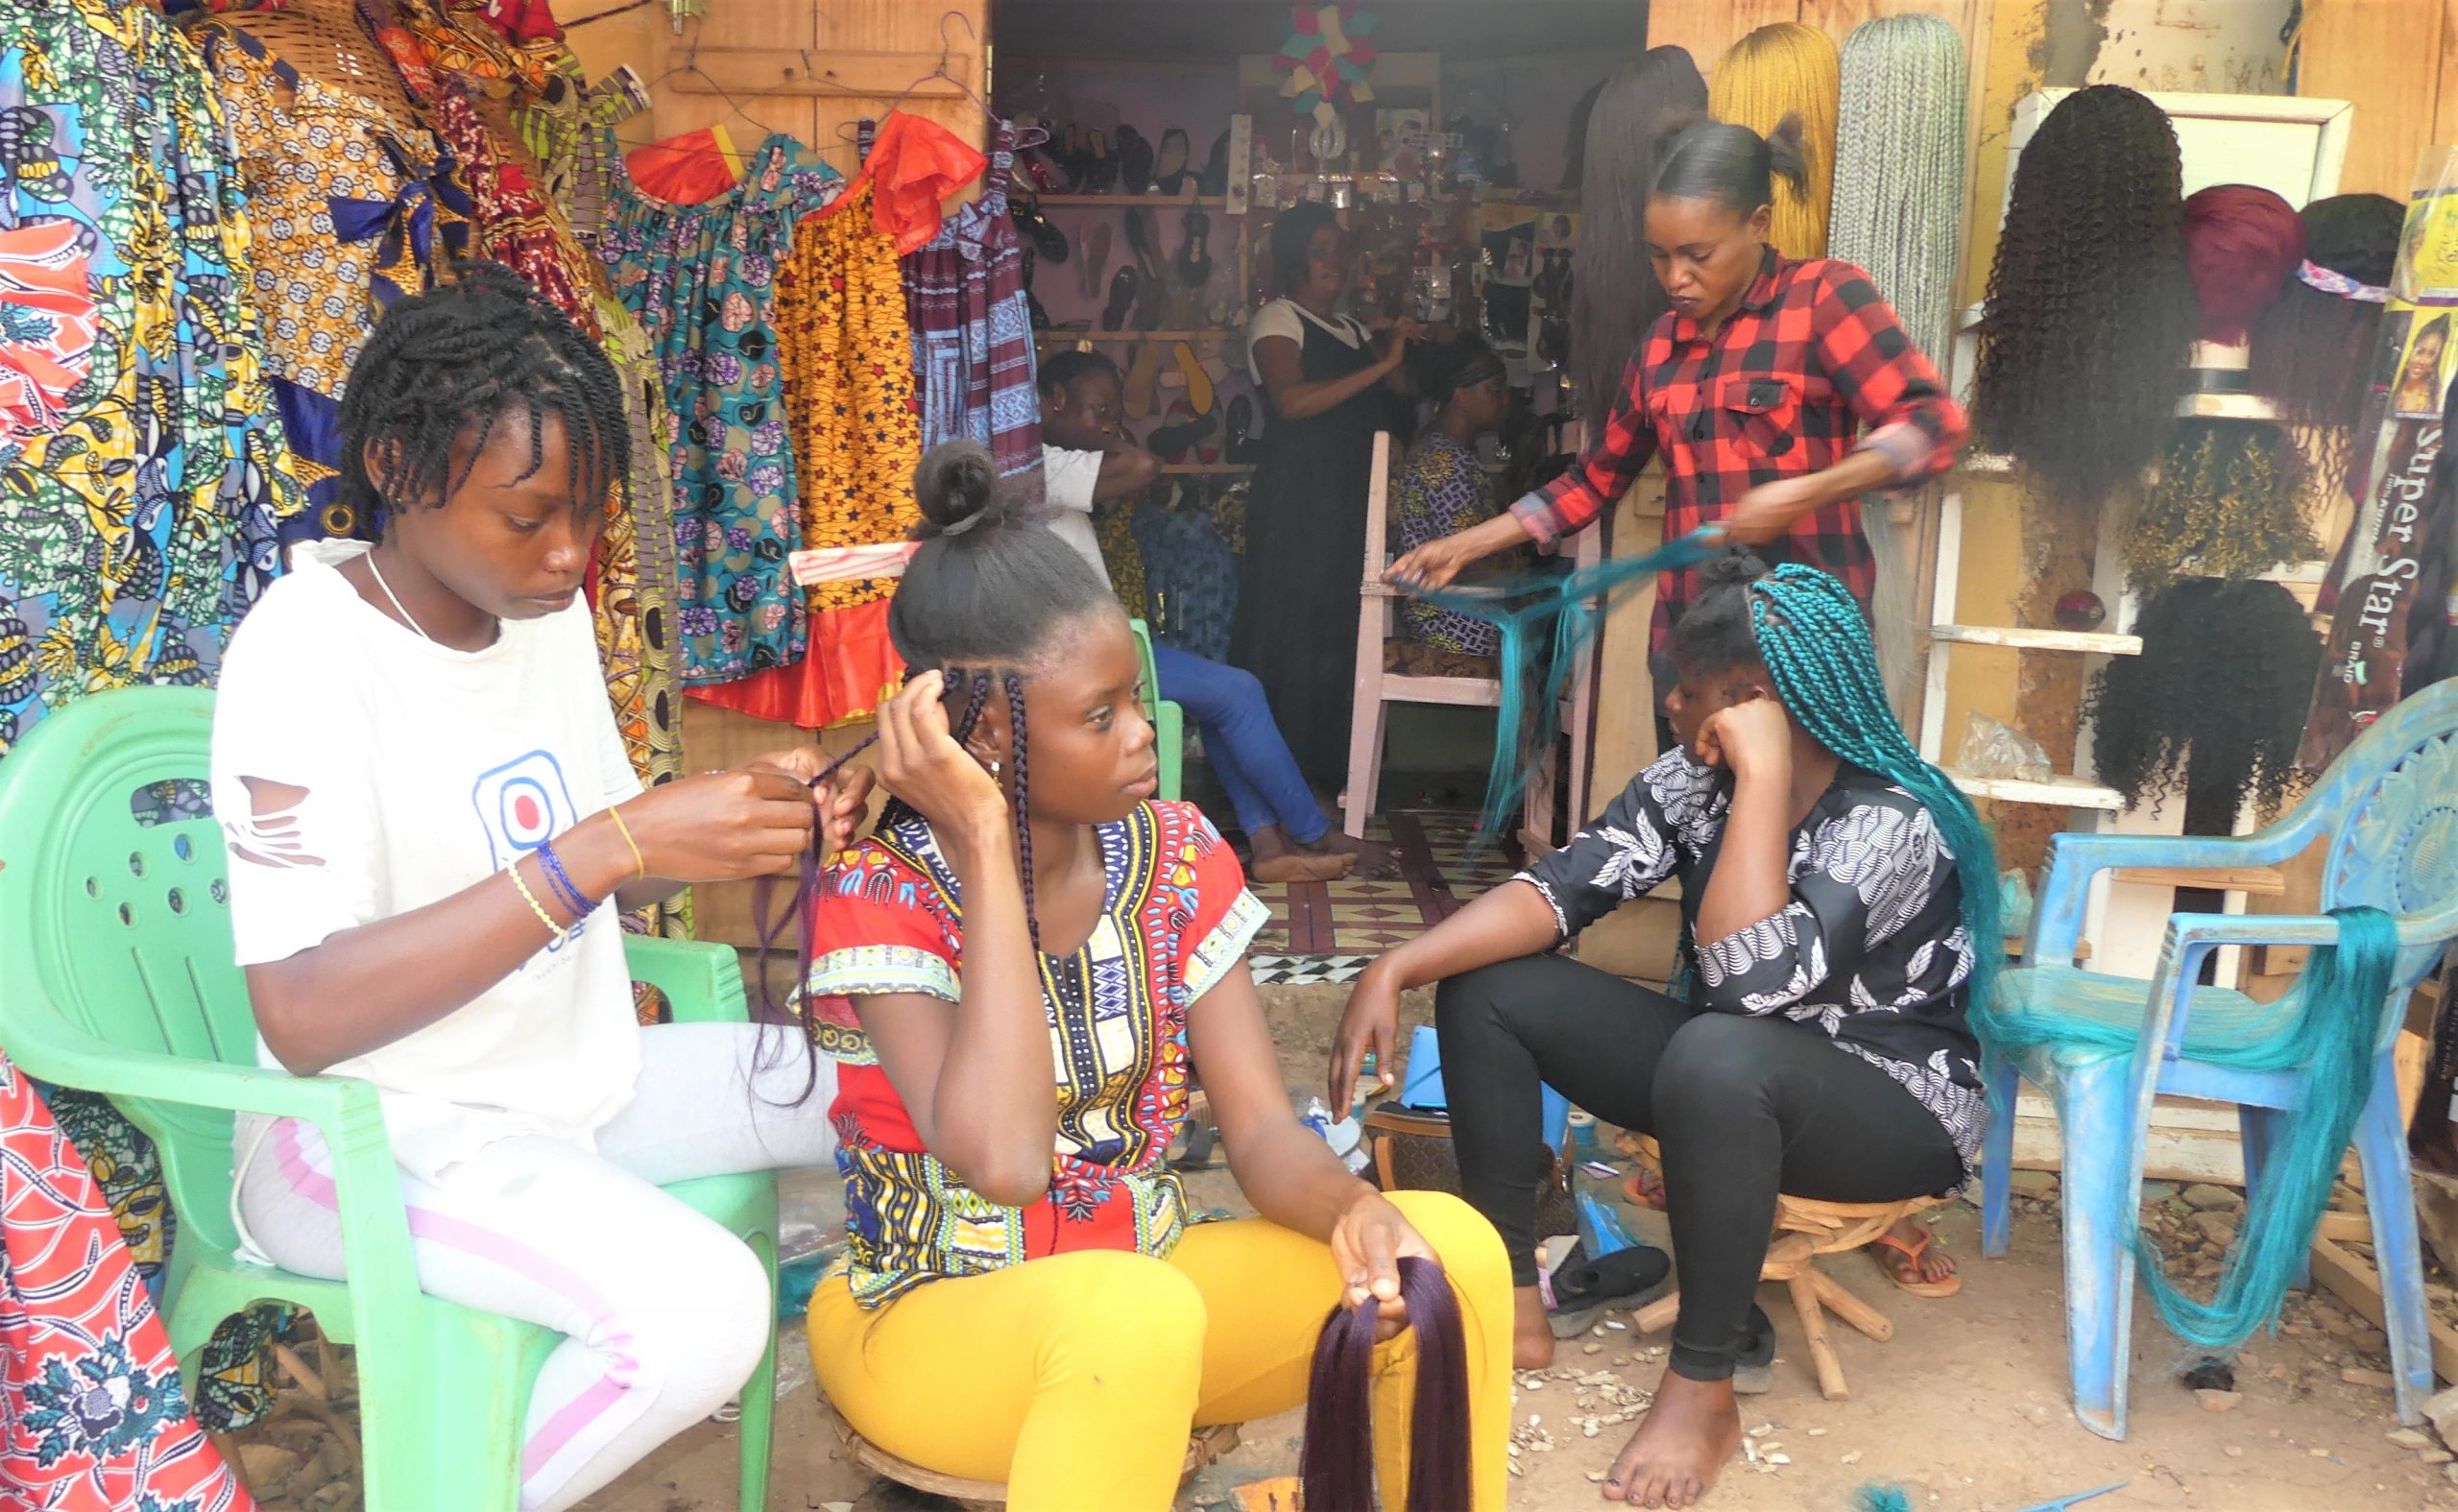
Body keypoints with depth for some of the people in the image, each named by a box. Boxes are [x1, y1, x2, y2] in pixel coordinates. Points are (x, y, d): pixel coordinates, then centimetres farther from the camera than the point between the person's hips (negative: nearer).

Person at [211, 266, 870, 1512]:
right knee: (697, 1304, -31)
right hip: (381, 1130, -8)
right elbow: (302, 1016, -28)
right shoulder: (305, 651, -20)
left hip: (581, 1078, 8)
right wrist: (608, 848, -32)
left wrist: (760, 813, -9)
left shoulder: (546, 606, 3)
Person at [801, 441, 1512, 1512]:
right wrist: (986, 843, -31)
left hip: (1149, 1278, 5)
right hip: (930, 1321, -5)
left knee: (1450, 1245, -16)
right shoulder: (877, 893, -19)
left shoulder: (1177, 855, -3)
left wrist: (1353, 1210, -29)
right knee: (1131, 1310, -37)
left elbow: (1263, 1132, -6)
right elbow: (1002, 1162, -34)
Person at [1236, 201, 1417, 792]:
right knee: (1292, 620, -7)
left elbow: (1395, 405, 19)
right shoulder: (1278, 319, -2)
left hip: (1351, 498, 7)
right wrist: (1379, 366, -17)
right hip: (1297, 493, -7)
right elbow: (1292, 400, -19)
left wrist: (1398, 350, 2)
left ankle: (1325, 761, 14)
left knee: (1341, 625, 5)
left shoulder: (1356, 331, 22)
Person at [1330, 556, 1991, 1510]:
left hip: (1897, 1107, -7)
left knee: (1717, 1055, -41)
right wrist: (1393, 971, -25)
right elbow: (1562, 887, -13)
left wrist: (1764, 773, -36)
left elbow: (1754, 978, -39)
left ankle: (1702, 1386, -22)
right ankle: (1513, 1303, -2)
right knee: (1487, 986, -7)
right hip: (1736, 1075, 7)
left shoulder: (1889, 821, -26)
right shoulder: (1695, 778, -5)